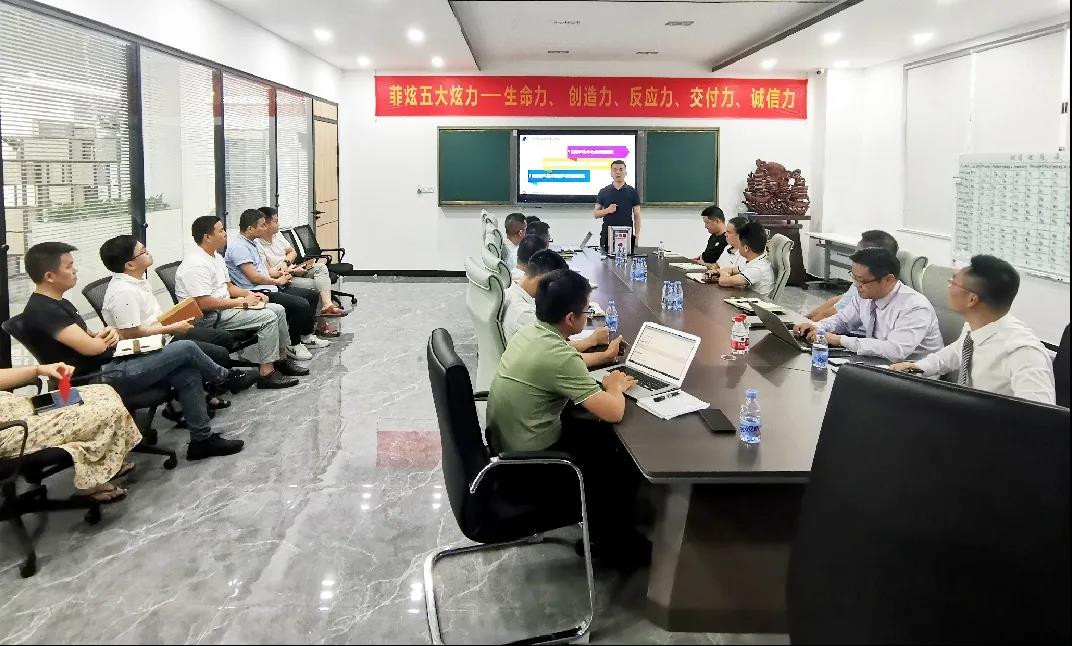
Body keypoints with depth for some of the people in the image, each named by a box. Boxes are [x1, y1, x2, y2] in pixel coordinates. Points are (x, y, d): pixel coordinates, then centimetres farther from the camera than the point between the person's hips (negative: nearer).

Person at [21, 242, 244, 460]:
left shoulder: (58, 303, 15)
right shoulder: (43, 310, -18)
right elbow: (90, 347, -26)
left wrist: (106, 333, -3)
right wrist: (107, 339, -2)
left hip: (109, 366, 10)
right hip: (101, 379, -10)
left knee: (187, 374, 1)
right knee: (186, 349, -9)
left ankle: (202, 439, 7)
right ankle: (223, 377, 21)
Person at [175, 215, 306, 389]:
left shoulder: (216, 256, 13)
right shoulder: (196, 264, -21)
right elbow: (204, 303, -26)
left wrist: (250, 294, 2)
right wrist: (240, 302, -19)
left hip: (225, 305, 10)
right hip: (209, 317, -10)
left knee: (278, 309, 6)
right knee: (268, 317, -22)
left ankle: (282, 358, 15)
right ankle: (266, 374, -20)